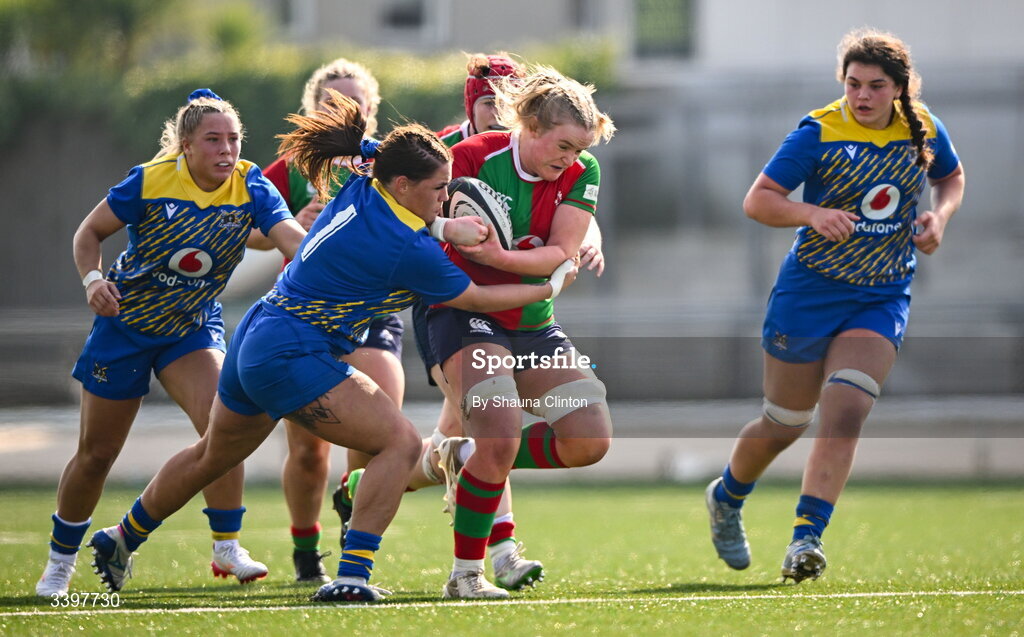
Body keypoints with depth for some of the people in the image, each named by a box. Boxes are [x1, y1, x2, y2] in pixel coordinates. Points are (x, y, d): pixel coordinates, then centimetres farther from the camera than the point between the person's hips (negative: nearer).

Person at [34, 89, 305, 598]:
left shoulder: (251, 188, -15)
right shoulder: (149, 181, -19)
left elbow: (293, 238, -30)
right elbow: (90, 233, -6)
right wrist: (92, 279, -24)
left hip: (193, 327, 1)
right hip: (125, 323, -1)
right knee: (96, 452, 5)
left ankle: (226, 546, -15)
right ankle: (60, 562, 26)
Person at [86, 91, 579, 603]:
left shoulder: (361, 190, -1)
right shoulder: (409, 252, -21)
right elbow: (476, 298, -8)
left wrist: (444, 227, 5)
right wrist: (552, 285, 4)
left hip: (254, 342, 9)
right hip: (293, 355, -9)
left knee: (210, 457, 28)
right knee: (400, 442, -13)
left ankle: (121, 539, 47)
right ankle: (351, 575, -18)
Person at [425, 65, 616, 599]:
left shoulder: (580, 174, -4)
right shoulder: (473, 156, -14)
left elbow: (560, 253, -13)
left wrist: (498, 255, -28)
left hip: (532, 322, 5)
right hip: (463, 311, -5)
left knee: (590, 440, -7)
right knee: (501, 437, -24)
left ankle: (468, 459, 14)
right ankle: (465, 575, -11)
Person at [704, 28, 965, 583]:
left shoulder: (923, 131, 0)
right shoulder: (818, 134, -12)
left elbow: (951, 177, 20)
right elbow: (757, 201, -13)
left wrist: (940, 215, -1)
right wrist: (813, 214, -31)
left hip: (883, 298, 2)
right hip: (811, 291, -2)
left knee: (845, 413, -18)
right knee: (784, 423, 9)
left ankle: (806, 538, -20)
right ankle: (726, 498, 38)